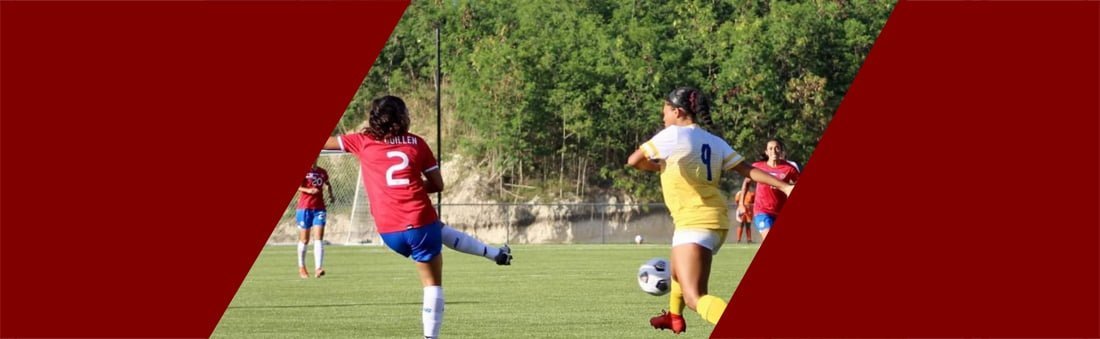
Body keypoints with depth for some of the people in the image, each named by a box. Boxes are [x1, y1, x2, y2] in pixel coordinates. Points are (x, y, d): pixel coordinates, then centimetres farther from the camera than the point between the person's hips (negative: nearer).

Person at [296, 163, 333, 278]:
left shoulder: (322, 172, 11)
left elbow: (328, 184, 30)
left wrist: (331, 194, 13)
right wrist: (307, 190, -24)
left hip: (319, 208, 3)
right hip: (304, 208, -3)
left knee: (319, 239, -10)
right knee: (304, 240, 5)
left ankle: (318, 269, -18)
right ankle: (301, 267, 23)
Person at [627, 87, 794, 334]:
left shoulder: (673, 135, -9)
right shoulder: (715, 142, 9)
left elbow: (634, 161, -6)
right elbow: (747, 170, 2)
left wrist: (657, 165, 13)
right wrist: (783, 186, 1)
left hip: (694, 223, -9)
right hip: (716, 221, 9)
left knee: (695, 298, -18)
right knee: (679, 268, 38)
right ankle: (674, 317, 62)